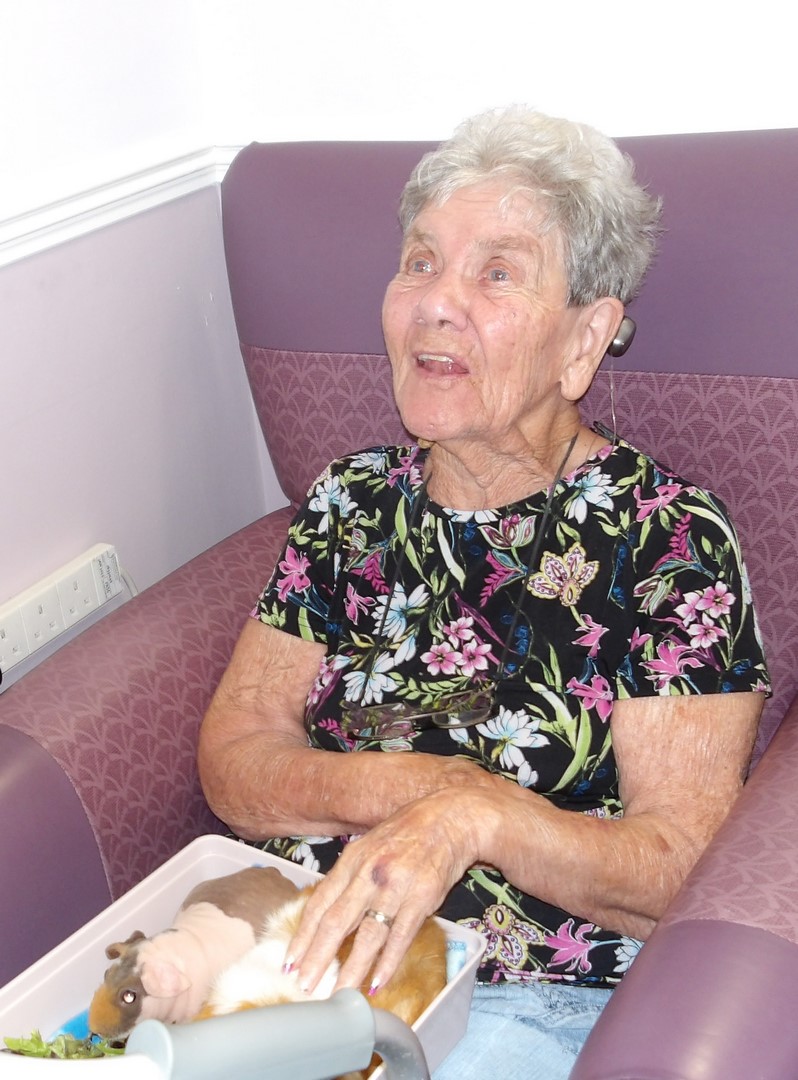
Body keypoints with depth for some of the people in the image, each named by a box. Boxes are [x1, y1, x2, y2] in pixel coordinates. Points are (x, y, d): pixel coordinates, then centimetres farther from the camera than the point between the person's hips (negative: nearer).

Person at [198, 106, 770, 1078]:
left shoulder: (670, 539, -7)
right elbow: (232, 761, 4)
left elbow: (684, 871, -11)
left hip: (531, 1001, -3)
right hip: (294, 949, 3)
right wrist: (410, 786, -14)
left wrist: (482, 815, -28)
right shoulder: (350, 501, 7)